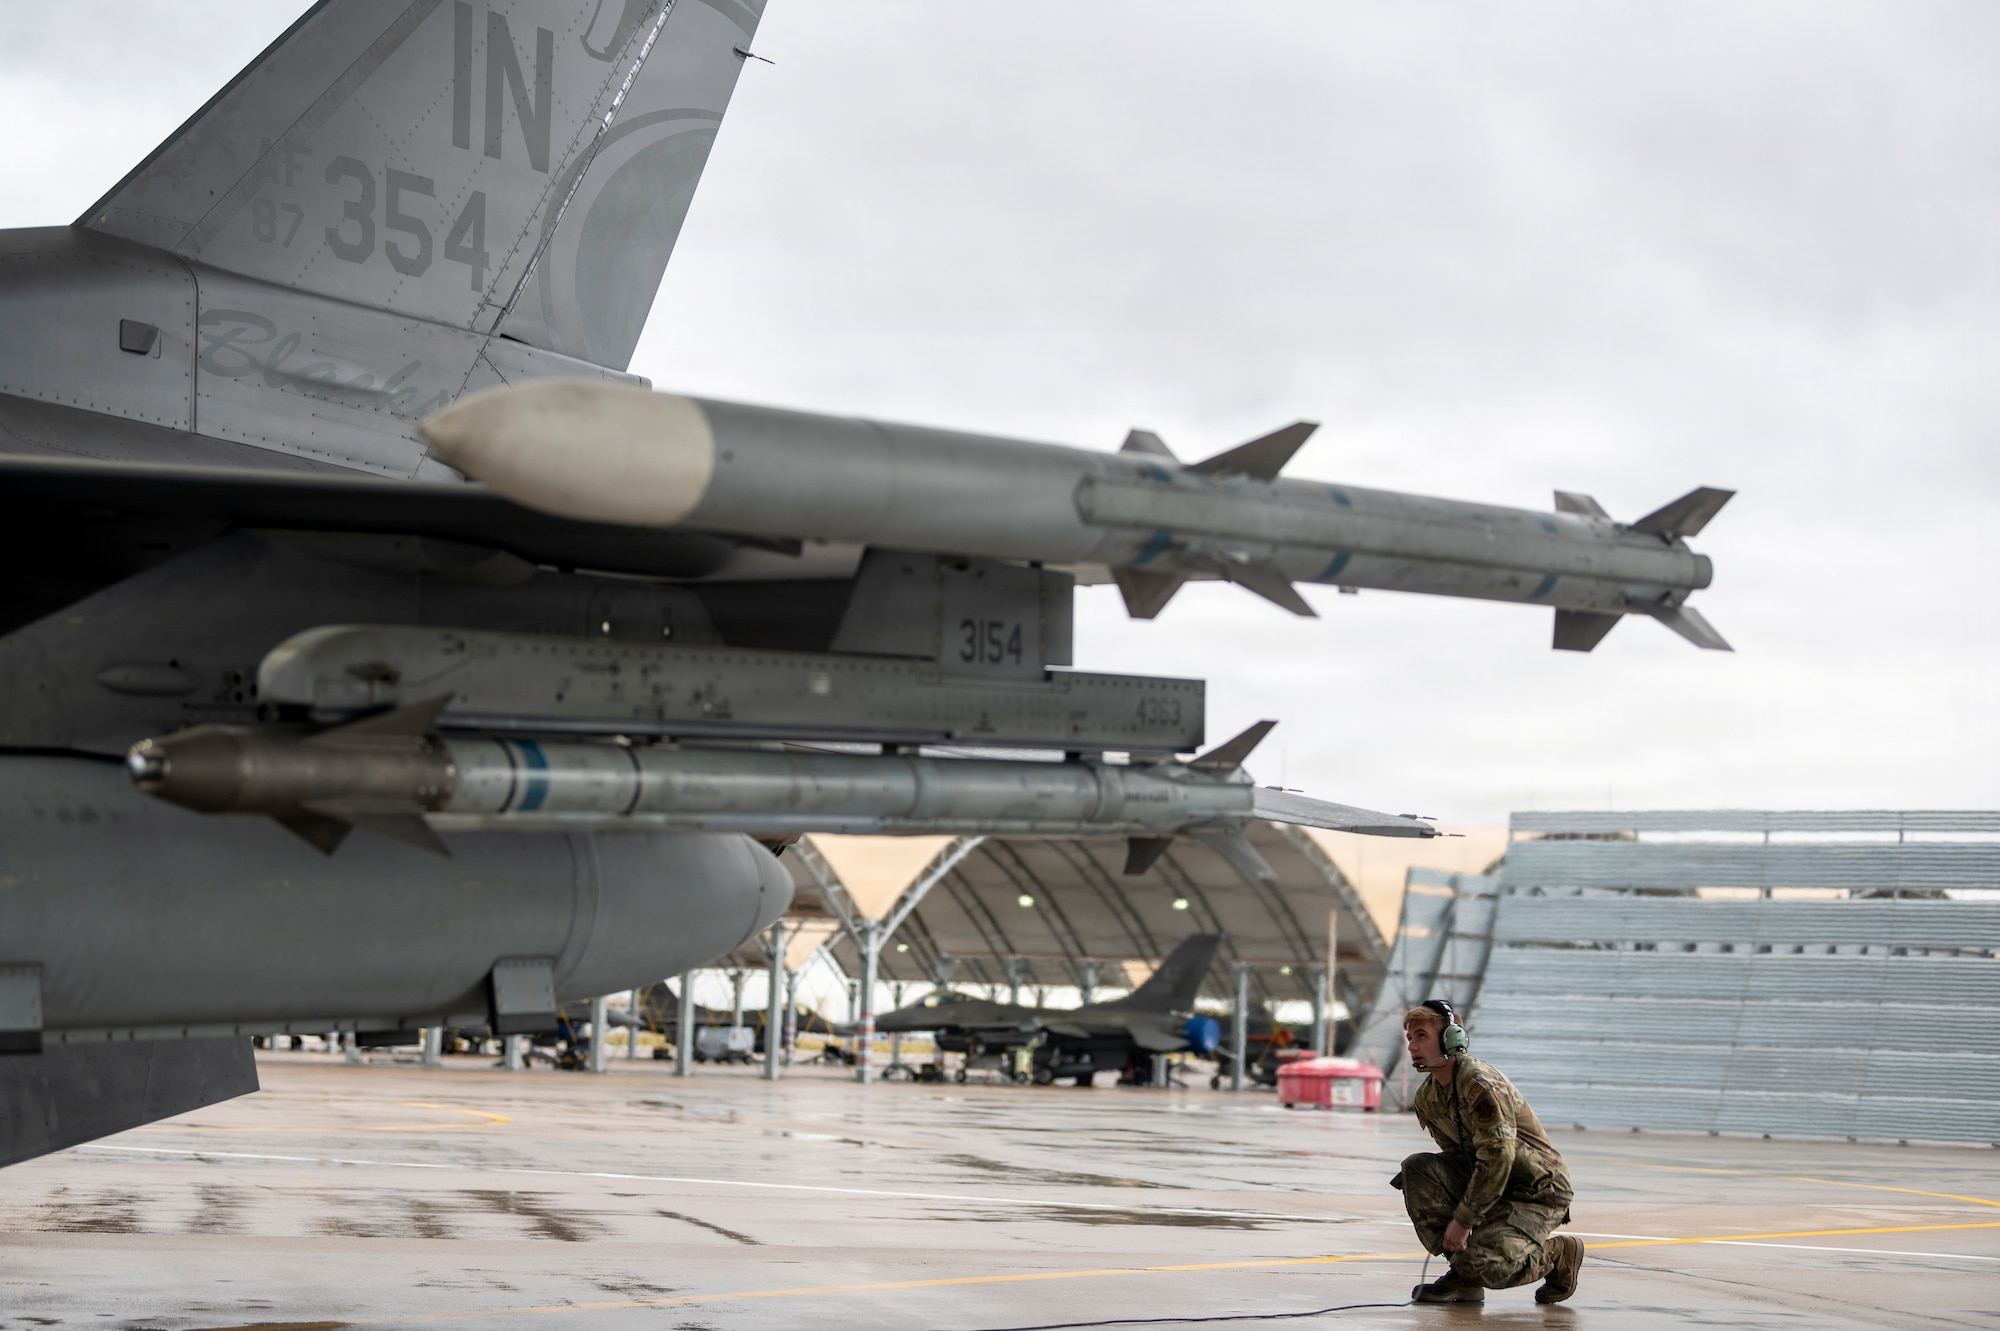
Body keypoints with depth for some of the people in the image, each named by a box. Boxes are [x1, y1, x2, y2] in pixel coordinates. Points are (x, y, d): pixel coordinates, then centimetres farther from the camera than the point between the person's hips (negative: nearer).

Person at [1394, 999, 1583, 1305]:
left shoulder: (1480, 1083, -23)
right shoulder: (1427, 1097, 4)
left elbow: (1498, 1157, -27)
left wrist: (1463, 1220, -24)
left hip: (1537, 1191, -8)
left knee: (1482, 1264, -27)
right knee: (1416, 1167, -11)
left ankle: (1558, 1255, 5)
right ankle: (1463, 1273, -5)